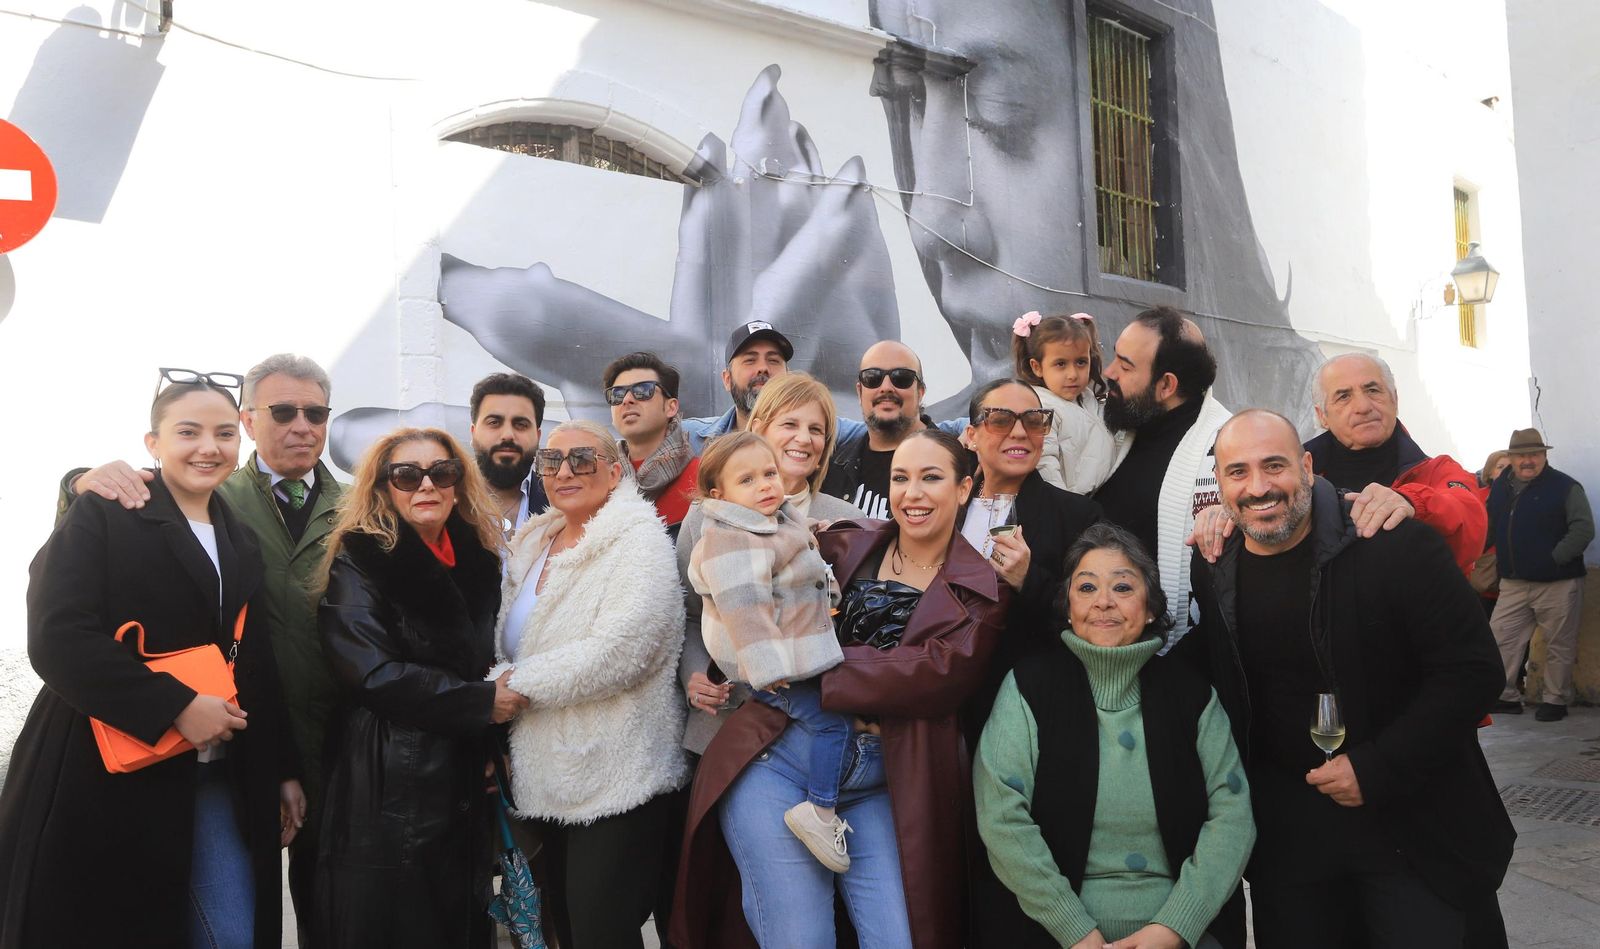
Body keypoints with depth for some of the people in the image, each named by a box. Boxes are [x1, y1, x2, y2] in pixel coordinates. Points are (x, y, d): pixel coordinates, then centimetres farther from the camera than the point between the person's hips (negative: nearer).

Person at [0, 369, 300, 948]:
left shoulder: (241, 543, 14)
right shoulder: (102, 516, -4)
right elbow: (59, 639, -17)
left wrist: (283, 769, 13)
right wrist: (176, 707, -22)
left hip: (216, 781, 5)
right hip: (104, 779, -5)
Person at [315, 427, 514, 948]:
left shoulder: (479, 557, 9)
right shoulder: (359, 559, -7)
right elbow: (372, 671, -17)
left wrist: (493, 748, 5)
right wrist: (481, 702, -12)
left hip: (465, 782, 5)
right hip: (388, 787, -5)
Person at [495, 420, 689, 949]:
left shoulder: (637, 543, -10)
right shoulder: (531, 547, 14)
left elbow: (619, 650, -23)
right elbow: (508, 649, 21)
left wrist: (519, 685, -14)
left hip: (616, 783, -7)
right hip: (549, 780, 8)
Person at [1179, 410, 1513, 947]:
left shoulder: (1395, 545, -15)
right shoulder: (1211, 570, -1)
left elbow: (1471, 670, -15)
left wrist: (1377, 771, -18)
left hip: (1412, 820, -3)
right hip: (1284, 831, 4)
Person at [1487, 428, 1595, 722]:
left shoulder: (1565, 487, -6)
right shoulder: (1500, 487, 10)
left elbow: (1584, 529, -13)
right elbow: (1489, 528, 22)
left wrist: (1554, 559, -18)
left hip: (1557, 584, -5)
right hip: (1512, 584, 5)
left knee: (1559, 646, 5)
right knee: (1499, 639, 2)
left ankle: (1555, 700, 16)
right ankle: (1506, 697, 12)